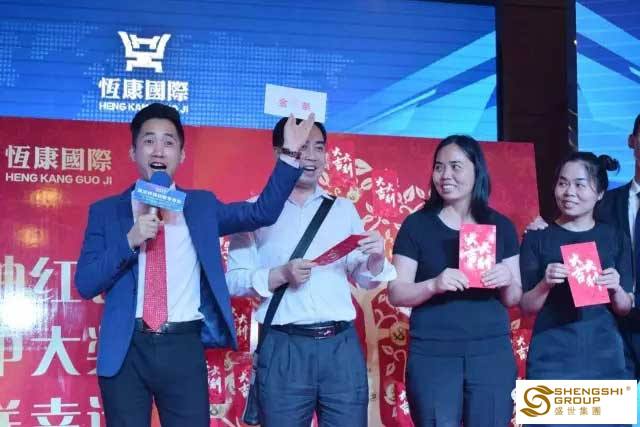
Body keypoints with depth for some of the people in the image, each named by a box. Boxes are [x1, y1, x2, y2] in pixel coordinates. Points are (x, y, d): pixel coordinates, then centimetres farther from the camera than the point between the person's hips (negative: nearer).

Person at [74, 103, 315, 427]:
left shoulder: (201, 205, 12)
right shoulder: (106, 211, 7)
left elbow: (263, 212, 6)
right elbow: (85, 284, 0)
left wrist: (291, 154, 0)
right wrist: (130, 241, -13)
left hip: (184, 347, 1)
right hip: (126, 349, -1)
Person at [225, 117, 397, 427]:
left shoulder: (344, 209, 13)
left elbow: (364, 279, 12)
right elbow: (233, 280, -2)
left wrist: (376, 258, -9)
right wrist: (281, 275, -17)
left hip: (342, 346, 3)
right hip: (283, 349, -2)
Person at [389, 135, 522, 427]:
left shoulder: (501, 226, 9)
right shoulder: (417, 224, 2)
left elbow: (513, 299, 12)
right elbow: (396, 294, -1)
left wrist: (506, 282, -11)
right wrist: (434, 285, -19)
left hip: (492, 352, 2)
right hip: (432, 354, -2)